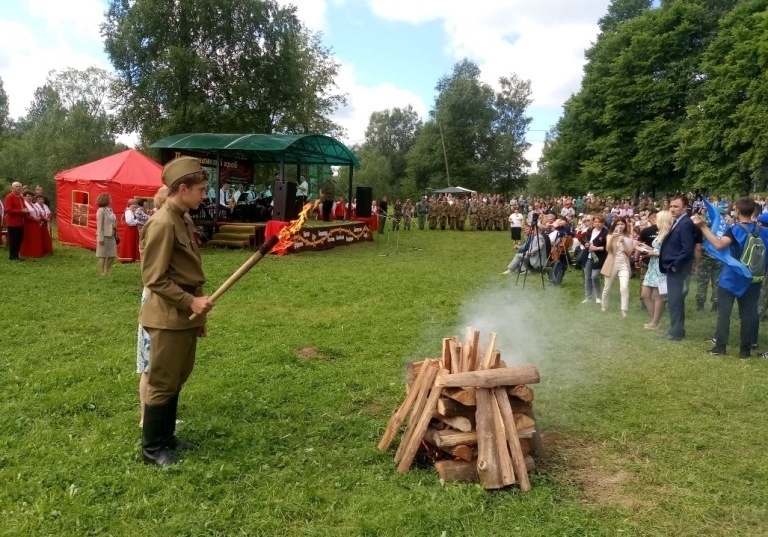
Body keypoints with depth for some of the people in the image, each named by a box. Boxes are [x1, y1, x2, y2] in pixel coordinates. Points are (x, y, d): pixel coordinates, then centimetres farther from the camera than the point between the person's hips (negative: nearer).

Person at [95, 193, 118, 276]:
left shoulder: (110, 210, 12)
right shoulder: (101, 211, -10)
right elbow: (99, 225, -14)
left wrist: (116, 235, 11)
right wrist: (101, 238, -18)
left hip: (112, 236, 8)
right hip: (105, 236, -8)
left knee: (112, 255, 9)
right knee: (102, 255, 1)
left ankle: (107, 272, 22)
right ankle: (102, 273, 7)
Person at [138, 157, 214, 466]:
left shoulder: (184, 220, 11)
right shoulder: (162, 224, -18)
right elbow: (154, 278, -19)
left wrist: (198, 314, 17)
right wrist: (191, 302, -20)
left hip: (186, 316, 9)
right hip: (169, 317, -9)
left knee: (177, 379, 18)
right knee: (162, 383, 3)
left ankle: (166, 437, 32)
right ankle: (152, 448, 18)